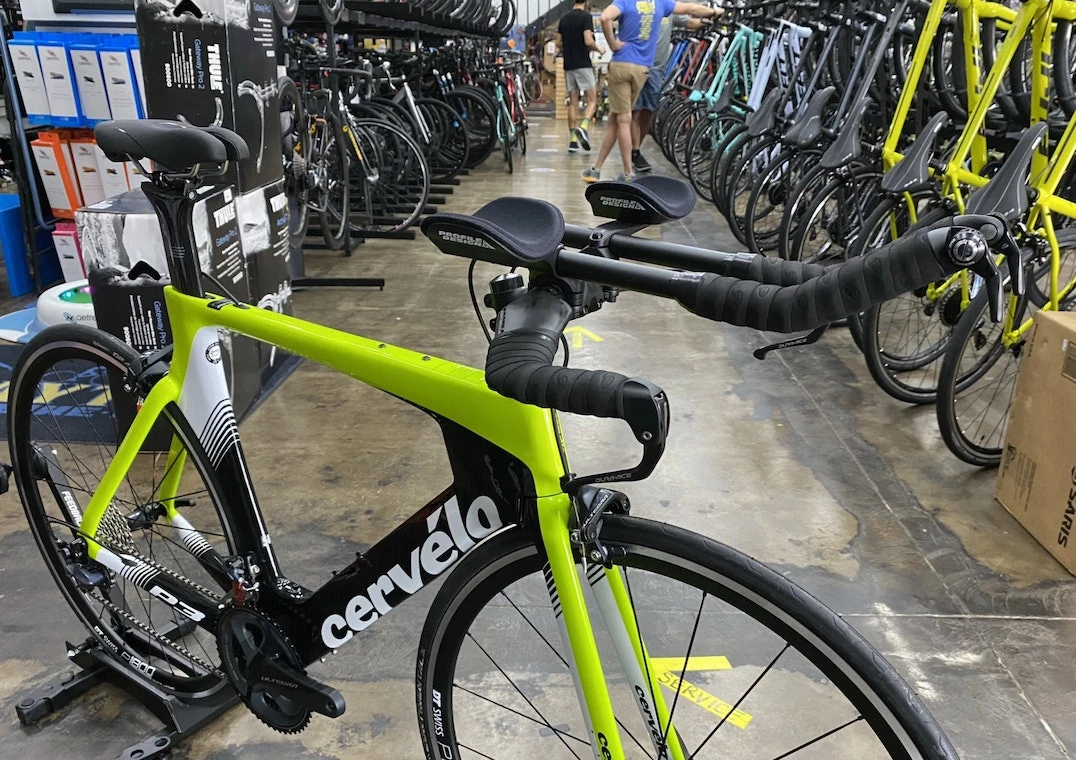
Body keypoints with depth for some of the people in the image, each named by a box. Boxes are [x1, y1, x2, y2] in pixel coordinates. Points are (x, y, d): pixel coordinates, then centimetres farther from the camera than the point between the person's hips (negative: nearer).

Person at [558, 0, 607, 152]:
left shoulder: (563, 18, 10)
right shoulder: (586, 16, -9)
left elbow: (560, 44, 14)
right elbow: (588, 41, -18)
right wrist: (599, 49, 0)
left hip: (568, 65, 6)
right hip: (583, 64, -6)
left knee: (573, 103, 8)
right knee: (592, 100, -1)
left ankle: (573, 140, 6)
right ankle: (583, 128, -25)